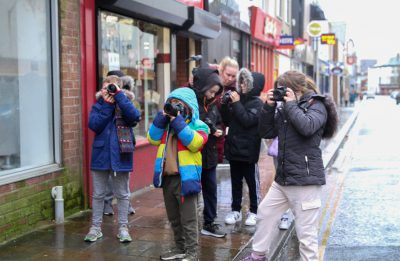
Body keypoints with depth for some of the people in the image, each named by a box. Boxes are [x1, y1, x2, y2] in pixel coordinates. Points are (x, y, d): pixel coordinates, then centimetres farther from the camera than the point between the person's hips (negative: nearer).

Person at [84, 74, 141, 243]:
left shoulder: (124, 105, 1)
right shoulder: (98, 105, 4)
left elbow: (134, 116, -21)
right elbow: (94, 125, -13)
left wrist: (119, 95, -18)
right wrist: (107, 104, -16)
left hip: (120, 156, -1)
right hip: (101, 156, 1)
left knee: (122, 194, 9)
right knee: (98, 194, 10)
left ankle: (123, 228, 19)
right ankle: (96, 227, 20)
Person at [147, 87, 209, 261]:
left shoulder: (198, 125, -3)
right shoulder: (166, 123, 15)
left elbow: (195, 142, -22)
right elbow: (153, 139, 3)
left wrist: (178, 122, -20)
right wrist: (162, 117, -4)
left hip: (185, 179, -6)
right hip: (167, 178, 6)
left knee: (188, 220, -2)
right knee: (174, 219, 17)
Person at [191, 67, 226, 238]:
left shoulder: (212, 105, 8)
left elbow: (218, 123, 20)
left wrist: (217, 130, -1)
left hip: (209, 155, 7)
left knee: (211, 189, 15)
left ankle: (209, 223, 28)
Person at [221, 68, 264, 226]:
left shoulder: (257, 104, -9)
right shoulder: (238, 98, 8)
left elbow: (247, 120, -23)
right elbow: (227, 121, 12)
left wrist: (236, 103, -19)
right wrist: (225, 105, -2)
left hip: (248, 151, -6)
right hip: (234, 149, 6)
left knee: (252, 182, 5)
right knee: (235, 182, 13)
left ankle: (254, 212, 14)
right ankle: (236, 210, 22)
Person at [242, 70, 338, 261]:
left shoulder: (316, 105, -6)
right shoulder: (284, 109, 12)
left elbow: (307, 127, -26)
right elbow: (266, 132, 12)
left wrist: (291, 104, -15)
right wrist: (269, 106, 1)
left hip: (305, 179, -8)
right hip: (283, 178, 8)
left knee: (306, 232, -5)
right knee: (265, 213, 20)